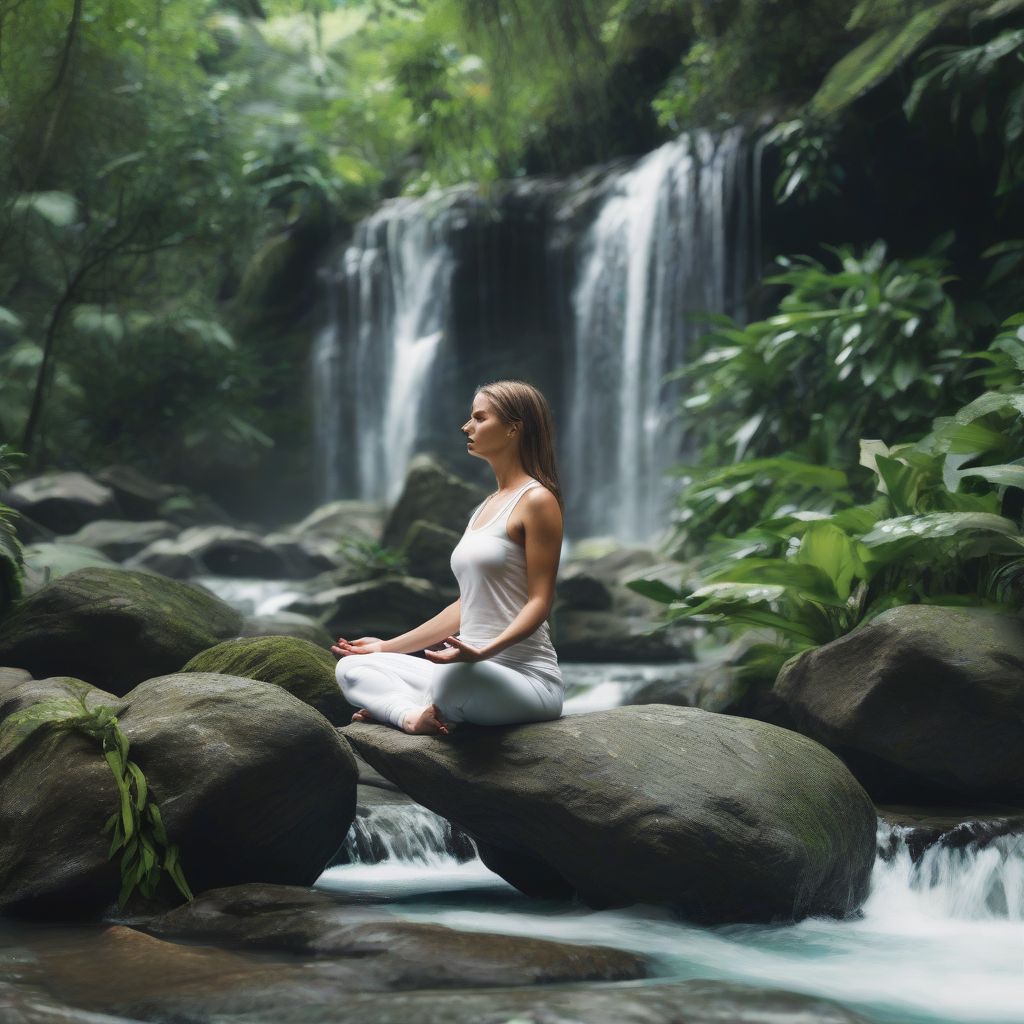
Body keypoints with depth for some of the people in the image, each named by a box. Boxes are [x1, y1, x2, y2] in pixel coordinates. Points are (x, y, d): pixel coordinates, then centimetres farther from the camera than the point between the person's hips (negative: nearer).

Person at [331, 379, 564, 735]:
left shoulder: (536, 501, -7)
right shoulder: (488, 506, 20)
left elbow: (539, 602, -14)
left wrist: (484, 651, -30)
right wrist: (389, 646, 23)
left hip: (526, 677, -9)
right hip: (472, 672, 9)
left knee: (452, 679, -42)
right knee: (351, 668, 1)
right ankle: (416, 715, -23)